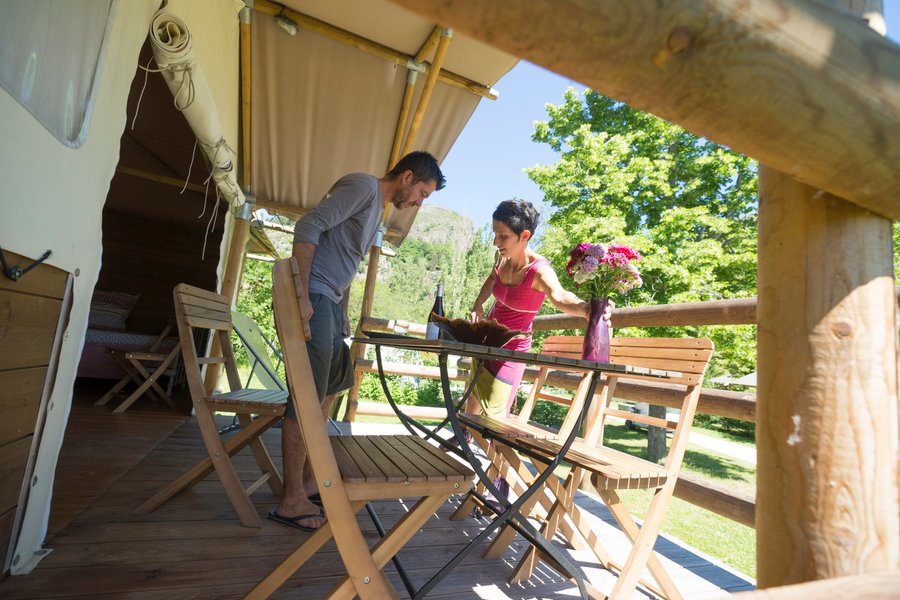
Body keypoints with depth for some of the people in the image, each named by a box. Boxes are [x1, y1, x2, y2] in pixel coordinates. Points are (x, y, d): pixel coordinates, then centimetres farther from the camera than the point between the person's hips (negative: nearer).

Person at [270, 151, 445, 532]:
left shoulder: (378, 210, 22)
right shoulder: (363, 186, -7)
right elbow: (308, 227, -18)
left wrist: (343, 315, 20)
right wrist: (301, 296, -24)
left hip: (328, 305, 10)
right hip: (311, 301, -10)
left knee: (329, 390, 16)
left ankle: (307, 481, 29)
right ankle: (292, 501, 8)